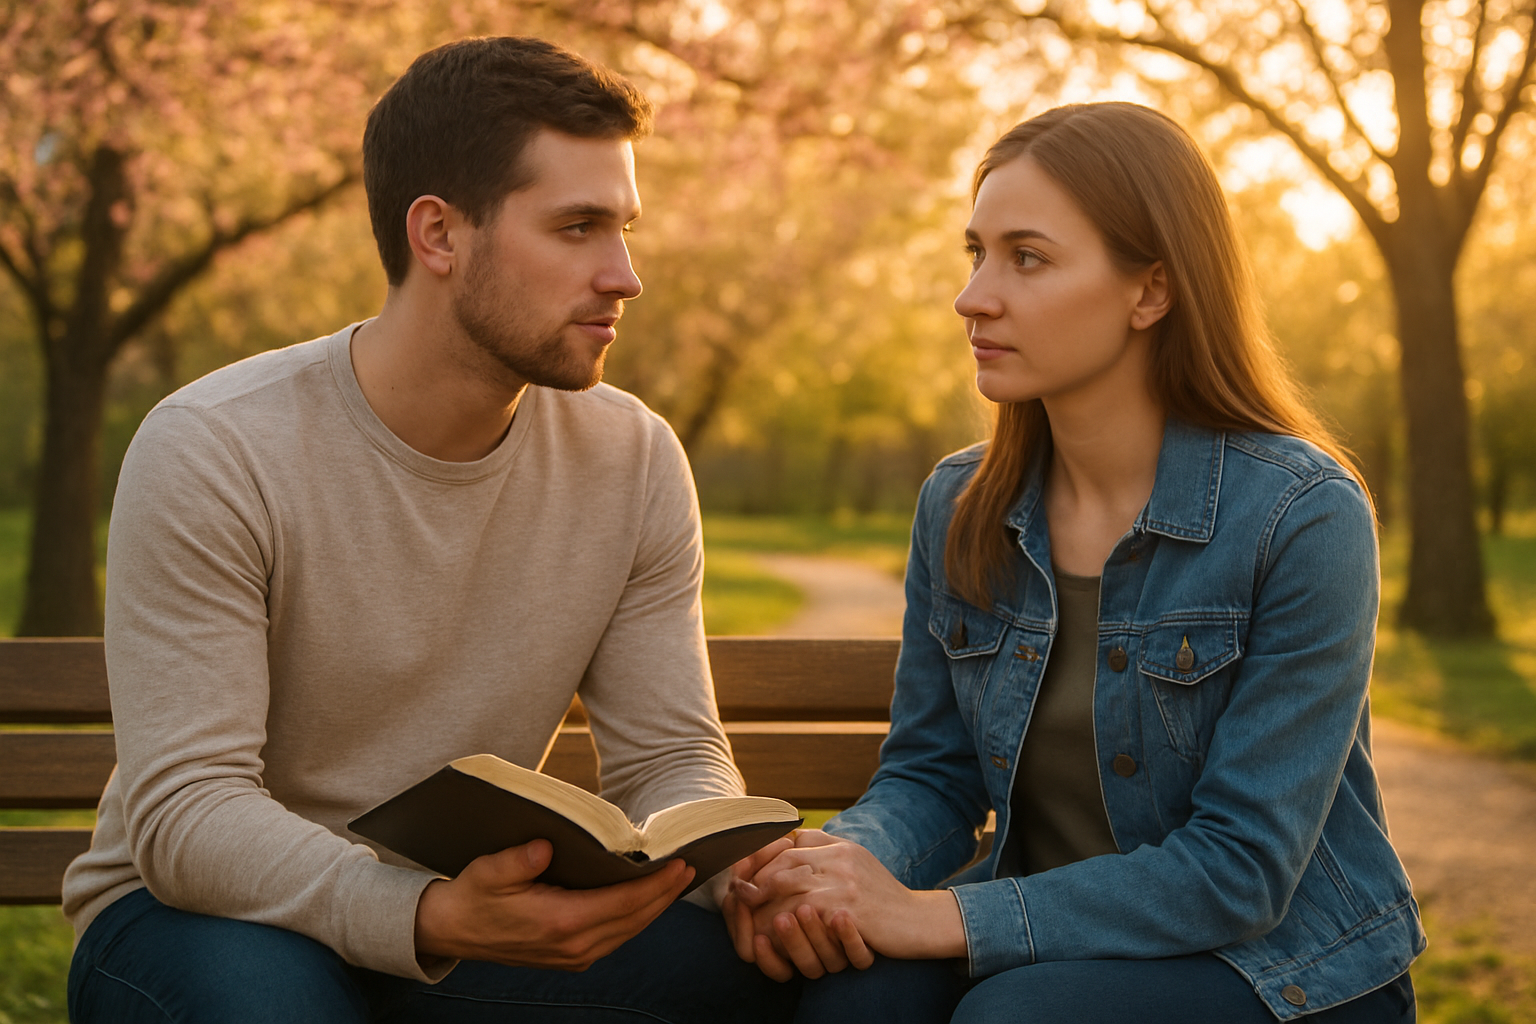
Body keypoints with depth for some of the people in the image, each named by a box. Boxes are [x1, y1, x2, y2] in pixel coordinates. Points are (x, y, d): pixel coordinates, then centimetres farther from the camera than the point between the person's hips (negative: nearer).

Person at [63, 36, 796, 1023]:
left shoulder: (635, 461, -4)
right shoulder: (210, 452, -18)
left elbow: (672, 756, -1)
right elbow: (183, 812, -23)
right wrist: (431, 919, -41)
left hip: (469, 912, 3)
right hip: (211, 915, -3)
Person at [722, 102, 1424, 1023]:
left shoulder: (1303, 517, -18)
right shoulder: (958, 508, 1)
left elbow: (1242, 869, -20)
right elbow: (930, 775, 6)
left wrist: (934, 915, -27)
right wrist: (848, 863, -19)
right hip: (1057, 945, 4)